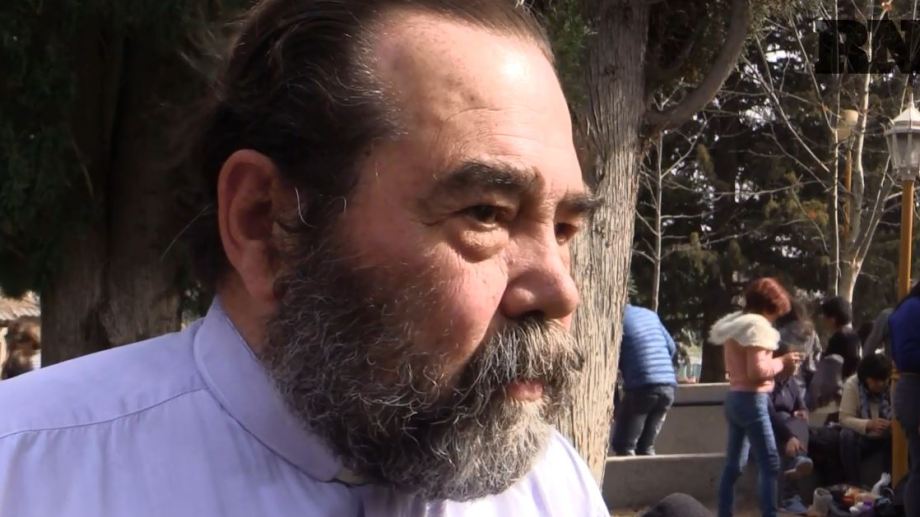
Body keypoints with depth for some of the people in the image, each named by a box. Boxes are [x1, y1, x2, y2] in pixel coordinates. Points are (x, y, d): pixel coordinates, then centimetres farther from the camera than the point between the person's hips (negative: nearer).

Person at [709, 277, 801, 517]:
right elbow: (756, 371, -21)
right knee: (770, 463, -9)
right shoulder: (757, 325, -13)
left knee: (734, 464, 11)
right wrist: (782, 362, -7)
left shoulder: (734, 324, 15)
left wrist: (776, 365, 12)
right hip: (752, 400, -10)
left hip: (734, 397, 10)